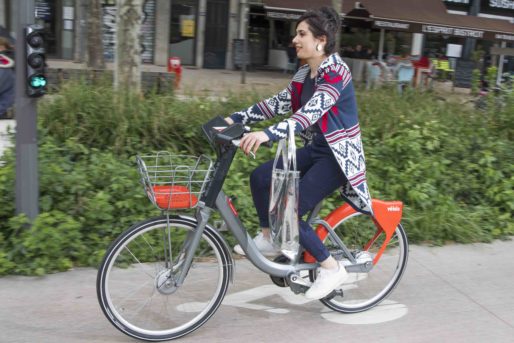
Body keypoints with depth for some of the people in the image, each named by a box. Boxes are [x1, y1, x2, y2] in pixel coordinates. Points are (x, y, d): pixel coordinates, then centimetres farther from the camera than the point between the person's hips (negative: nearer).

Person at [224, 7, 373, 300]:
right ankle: (269, 238, 17)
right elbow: (278, 103, 9)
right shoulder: (304, 75, 7)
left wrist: (267, 134, -47)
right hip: (316, 149, 8)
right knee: (260, 177, -2)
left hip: (338, 155, -8)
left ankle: (332, 268, 2)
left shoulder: (336, 72, -20)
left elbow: (311, 113, -34)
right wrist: (236, 119, 1)